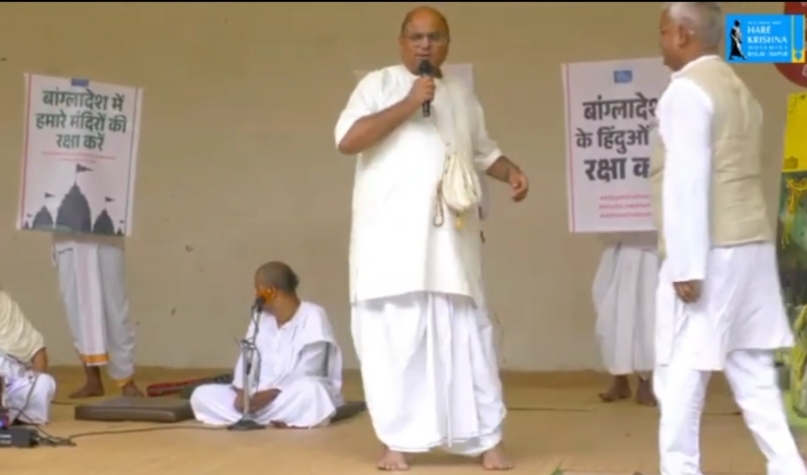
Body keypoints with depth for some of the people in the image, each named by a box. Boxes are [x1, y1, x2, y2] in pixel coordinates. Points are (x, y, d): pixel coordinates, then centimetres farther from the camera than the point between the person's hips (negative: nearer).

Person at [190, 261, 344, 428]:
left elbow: (306, 374, -17)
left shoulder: (312, 316, -9)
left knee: (309, 391, -40)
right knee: (202, 395, -12)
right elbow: (247, 359, 1)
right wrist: (242, 393, -18)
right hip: (262, 397, 7)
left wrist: (271, 394, -26)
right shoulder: (260, 318, 11)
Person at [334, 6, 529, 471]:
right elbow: (347, 140, -10)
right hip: (392, 235, -3)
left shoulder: (462, 94, 17)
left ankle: (486, 438, 10)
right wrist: (409, 104, -14)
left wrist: (511, 170, 5)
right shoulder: (378, 84, 3)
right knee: (395, 337, -2)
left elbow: (482, 148, 26)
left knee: (465, 333, 4)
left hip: (450, 237, 4)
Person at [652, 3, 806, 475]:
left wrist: (686, 264, -19)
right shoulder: (740, 89, 18)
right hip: (752, 245, 9)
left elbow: (687, 182, -17)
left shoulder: (686, 90, -9)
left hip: (710, 253, -8)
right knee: (753, 371, 10)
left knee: (681, 372, 0)